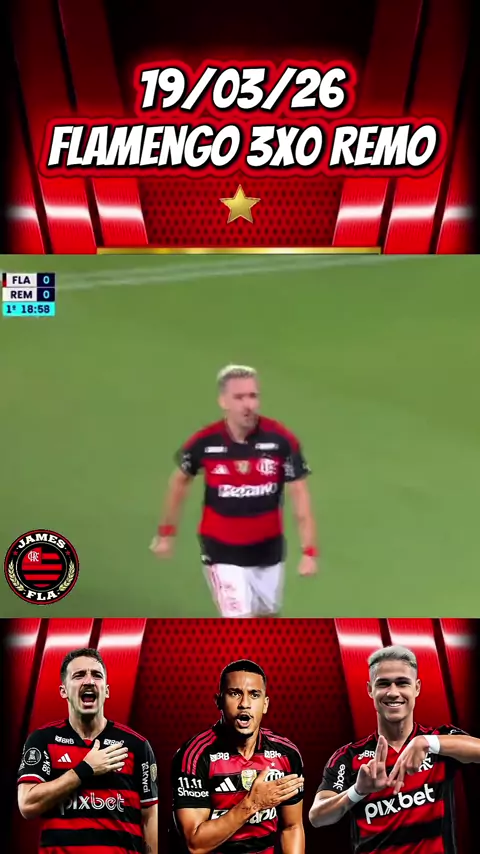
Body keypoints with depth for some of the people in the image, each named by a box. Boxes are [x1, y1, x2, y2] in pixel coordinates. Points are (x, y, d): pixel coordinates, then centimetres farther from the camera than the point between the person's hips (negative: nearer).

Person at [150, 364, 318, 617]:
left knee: (267, 619, 23)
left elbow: (299, 495, -11)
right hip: (223, 552, -2)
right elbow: (180, 481, 5)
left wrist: (309, 551, -17)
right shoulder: (204, 443, -15)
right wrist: (166, 532, 11)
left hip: (269, 551, 3)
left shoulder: (281, 440, -16)